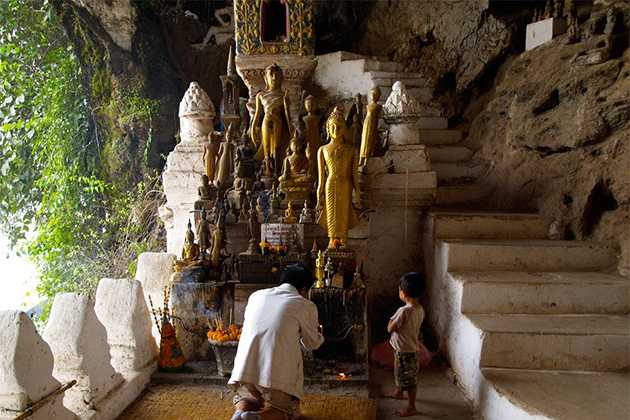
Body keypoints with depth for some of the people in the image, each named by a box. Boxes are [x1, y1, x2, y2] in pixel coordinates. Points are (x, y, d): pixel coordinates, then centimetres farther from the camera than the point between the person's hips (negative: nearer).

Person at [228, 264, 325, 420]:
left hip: (245, 367, 4)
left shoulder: (256, 295, 15)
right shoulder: (306, 306, 4)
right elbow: (311, 344, 16)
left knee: (245, 398, 32)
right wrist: (319, 337, 41)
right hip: (278, 371, -4)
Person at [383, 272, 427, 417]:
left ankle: (411, 407, 24)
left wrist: (391, 320, -5)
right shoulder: (420, 310, -4)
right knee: (400, 373, 29)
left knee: (409, 379, 8)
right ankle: (399, 392, 51)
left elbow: (390, 329, -23)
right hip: (411, 347, 9)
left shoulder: (404, 310, -31)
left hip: (405, 352, -9)